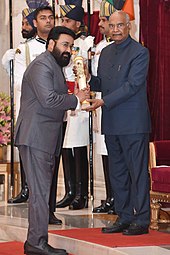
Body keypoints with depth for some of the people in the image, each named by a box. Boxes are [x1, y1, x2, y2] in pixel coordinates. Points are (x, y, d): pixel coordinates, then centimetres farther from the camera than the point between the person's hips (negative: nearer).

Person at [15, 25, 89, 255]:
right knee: (40, 191, -10)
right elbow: (48, 99, -23)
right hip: (35, 137, -11)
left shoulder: (54, 66, 22)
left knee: (42, 190, 11)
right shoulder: (42, 66, -12)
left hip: (46, 139, 11)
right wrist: (76, 99, -13)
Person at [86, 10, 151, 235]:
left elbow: (132, 85, -16)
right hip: (111, 123, 8)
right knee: (117, 172, 11)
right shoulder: (106, 52, 15)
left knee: (137, 171, -3)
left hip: (133, 123, -7)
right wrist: (88, 79, -2)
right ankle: (124, 217, 20)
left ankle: (142, 220, 2)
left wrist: (103, 101, -20)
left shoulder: (140, 52, -8)